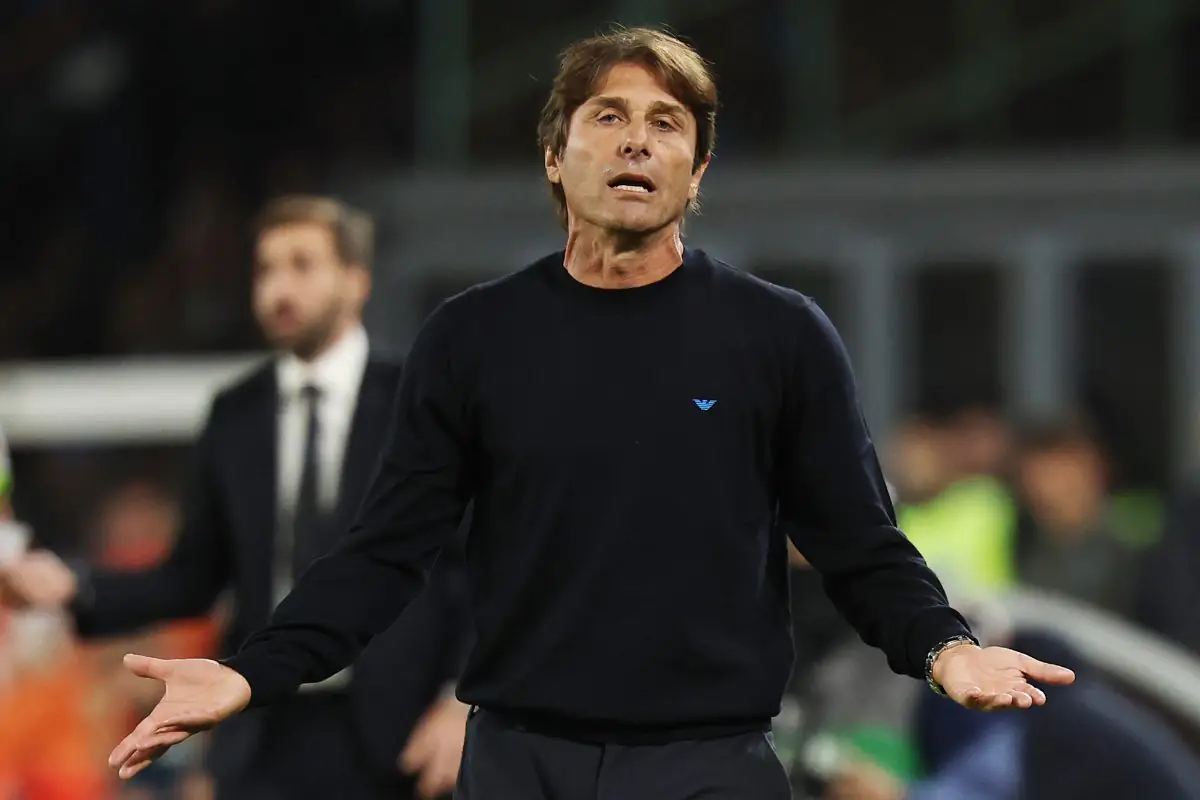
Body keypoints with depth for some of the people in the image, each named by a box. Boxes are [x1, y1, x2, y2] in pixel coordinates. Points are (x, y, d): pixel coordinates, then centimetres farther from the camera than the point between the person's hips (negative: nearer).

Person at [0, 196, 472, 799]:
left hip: (387, 744, -2)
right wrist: (74, 586, -4)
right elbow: (193, 579, 11)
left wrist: (463, 703, -13)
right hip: (264, 742, 3)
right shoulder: (235, 417, 9)